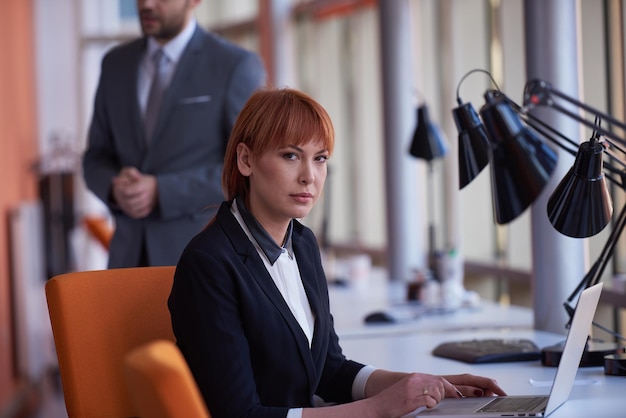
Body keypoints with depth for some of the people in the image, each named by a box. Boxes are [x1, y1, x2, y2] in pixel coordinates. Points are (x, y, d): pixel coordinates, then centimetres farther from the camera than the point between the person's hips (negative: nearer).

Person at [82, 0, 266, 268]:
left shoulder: (237, 66, -6)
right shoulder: (116, 64, 11)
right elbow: (97, 158, 15)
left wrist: (161, 191, -19)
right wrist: (117, 188, -9)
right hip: (132, 258, 5)